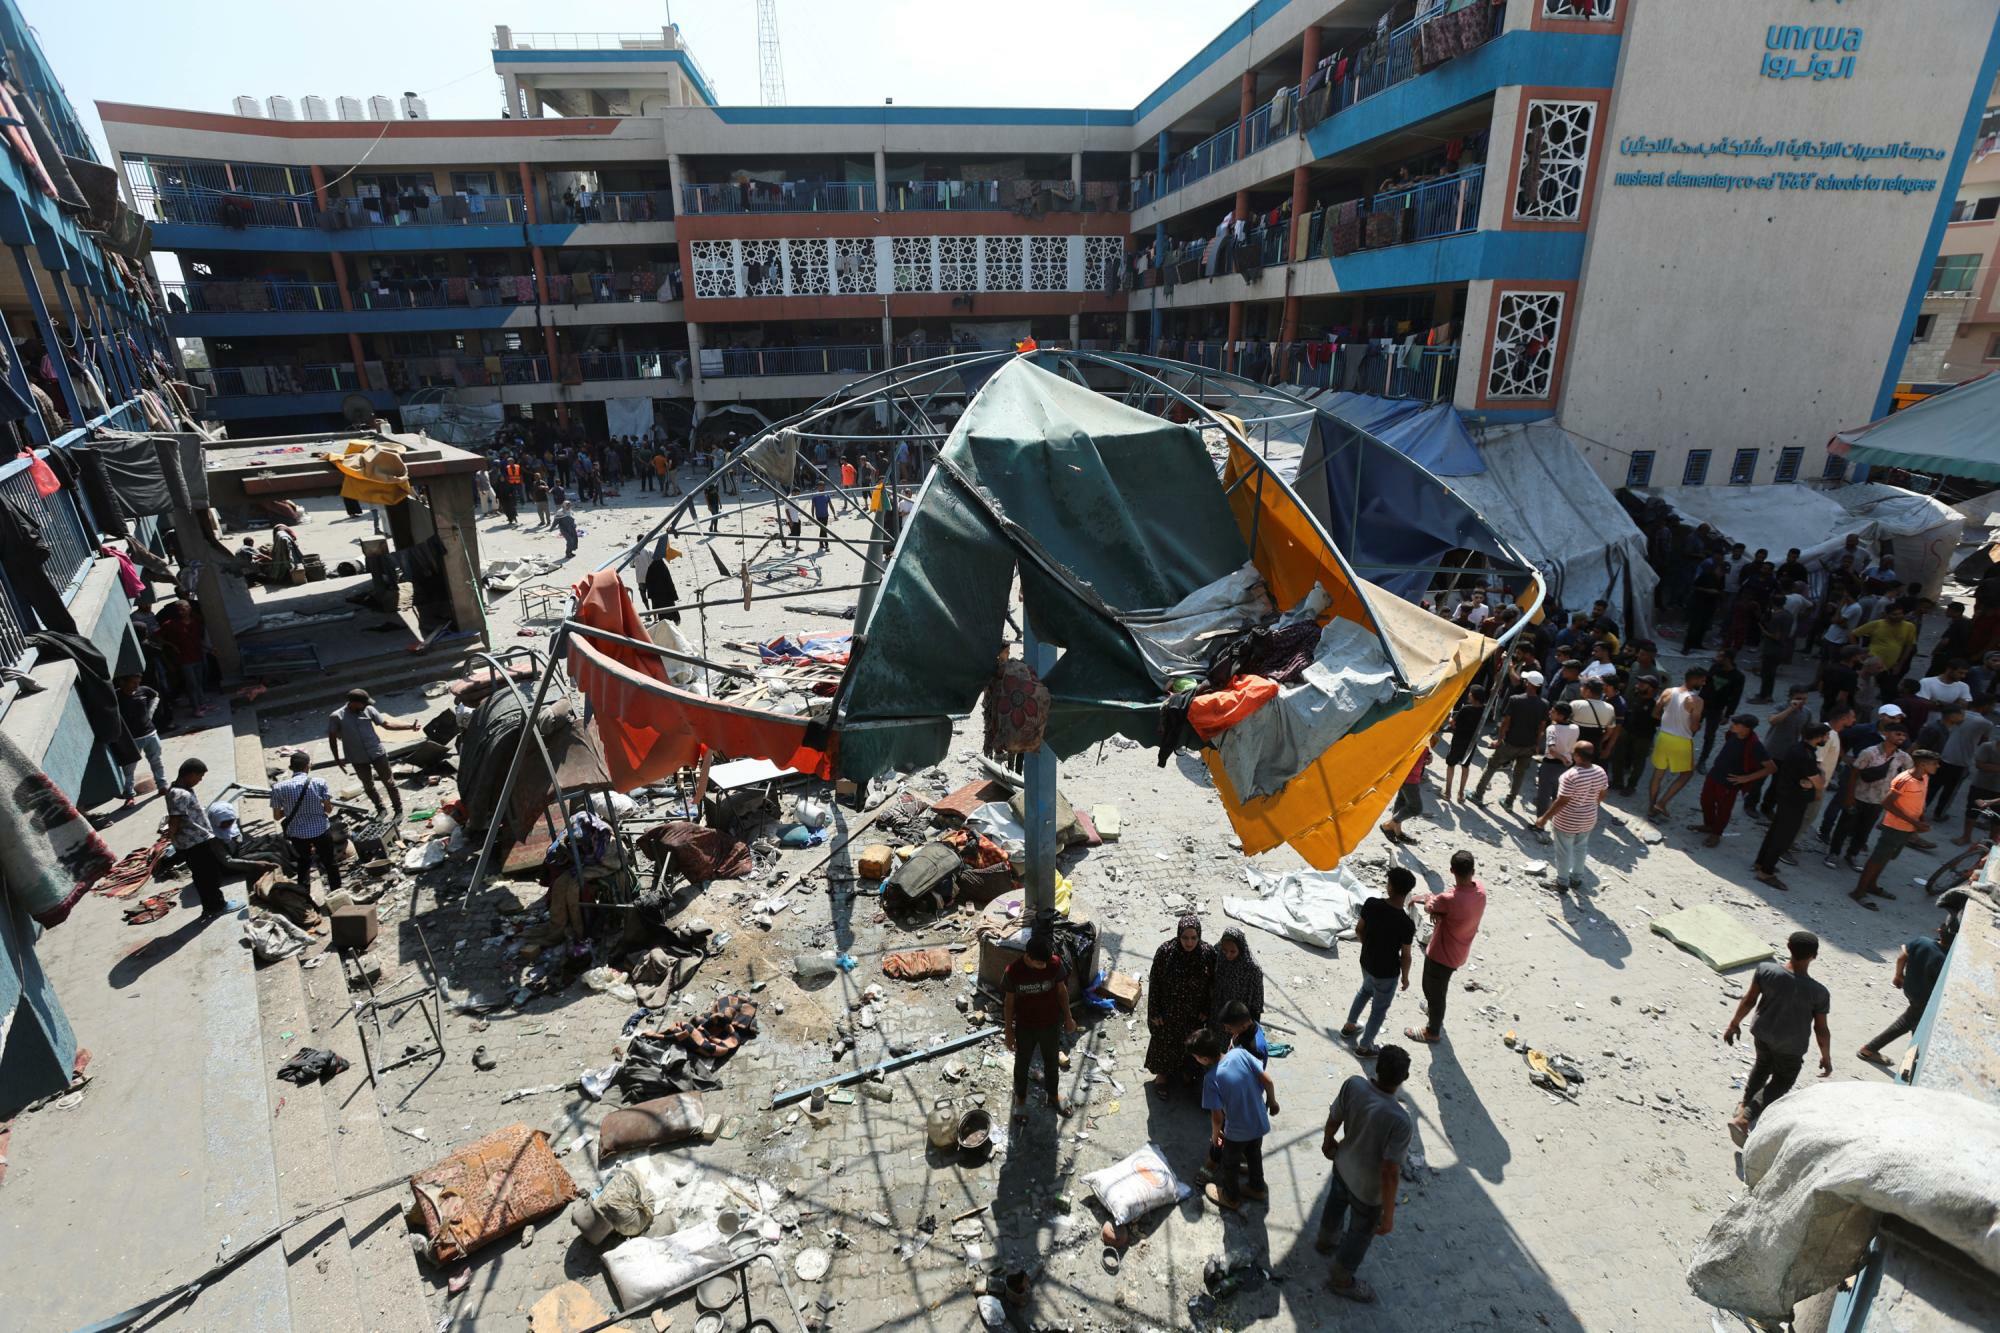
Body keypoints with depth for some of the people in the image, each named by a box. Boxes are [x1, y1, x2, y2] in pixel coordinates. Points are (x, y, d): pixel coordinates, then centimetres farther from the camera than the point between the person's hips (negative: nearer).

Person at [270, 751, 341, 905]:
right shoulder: (319, 783, -14)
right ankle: (336, 891, 29)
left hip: (297, 833, 1)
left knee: (303, 864, 25)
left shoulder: (279, 788, -11)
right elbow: (328, 809, -7)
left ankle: (305, 894, 32)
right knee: (330, 863, 18)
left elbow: (276, 816, -3)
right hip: (321, 830, -1)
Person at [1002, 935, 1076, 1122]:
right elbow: (1009, 1002, -12)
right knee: (1022, 1064, 22)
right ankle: (1020, 1099, 49)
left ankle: (1053, 1096, 51)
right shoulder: (1013, 971, -27)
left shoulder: (1055, 963, -23)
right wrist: (1008, 1031, -4)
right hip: (1025, 1027, -1)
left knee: (1051, 1062, 24)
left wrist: (1068, 1017, 6)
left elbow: (1062, 991, -5)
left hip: (1051, 1024, 1)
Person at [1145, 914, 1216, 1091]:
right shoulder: (1165, 951, -25)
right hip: (1169, 1011, -1)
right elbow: (1154, 983, -14)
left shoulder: (1208, 953, -21)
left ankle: (1186, 1070, 53)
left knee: (1189, 1043, 24)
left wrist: (1207, 1010, -2)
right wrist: (1155, 1012, -10)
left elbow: (1213, 984, -6)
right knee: (1164, 1042, 20)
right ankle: (1162, 1072, 47)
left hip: (1194, 1013, 2)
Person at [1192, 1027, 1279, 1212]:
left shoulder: (1211, 1078, -28)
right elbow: (1268, 1081, -12)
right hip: (1260, 1122, 5)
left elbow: (1217, 1117, -20)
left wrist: (1215, 1134, 1)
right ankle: (1257, 1188, 54)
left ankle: (1231, 1197, 47)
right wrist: (1272, 1101, 8)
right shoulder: (1240, 1053, -18)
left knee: (1229, 1164, 25)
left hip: (1237, 1131, -5)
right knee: (1254, 1155, 33)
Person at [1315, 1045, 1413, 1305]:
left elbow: (1334, 1118, -8)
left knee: (1336, 1203, 35)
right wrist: (1388, 1214, -14)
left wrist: (1327, 1142, 14)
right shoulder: (1399, 1121, -40)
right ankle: (1341, 1279, 49)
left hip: (1343, 1166, 5)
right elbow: (1390, 1172, -30)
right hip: (1369, 1188, -5)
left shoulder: (1353, 1084, -26)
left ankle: (1326, 1240, 64)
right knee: (1361, 1233, 25)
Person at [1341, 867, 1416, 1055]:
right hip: (1387, 972, -5)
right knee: (1379, 1009, 19)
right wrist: (1405, 977, 1)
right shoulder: (1406, 924, -31)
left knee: (1366, 990, 34)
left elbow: (1358, 930, -4)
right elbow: (1405, 956, -18)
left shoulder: (1371, 904, -19)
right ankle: (1364, 1047, 36)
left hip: (1366, 962, 5)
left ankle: (1349, 1026, 51)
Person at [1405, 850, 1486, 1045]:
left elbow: (1429, 906, -18)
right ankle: (1434, 1009, 59)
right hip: (1458, 953, 7)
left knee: (1434, 991, 17)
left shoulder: (1451, 899, -39)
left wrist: (1428, 898, 2)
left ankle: (1433, 1032, 38)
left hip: (1442, 954, -7)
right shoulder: (1480, 889, -15)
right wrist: (1437, 911, -22)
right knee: (1439, 987, 33)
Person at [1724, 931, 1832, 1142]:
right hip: (1790, 1046, -3)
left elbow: (1748, 1000, -9)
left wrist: (1734, 1024, 6)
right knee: (1781, 1082, 17)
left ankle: (1745, 1103, 42)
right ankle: (1743, 1118, 5)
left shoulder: (1766, 971, -21)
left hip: (1762, 1032, 3)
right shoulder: (1818, 993, -25)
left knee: (1763, 1064, 30)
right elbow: (1821, 1030, -14)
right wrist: (1826, 1057, 4)